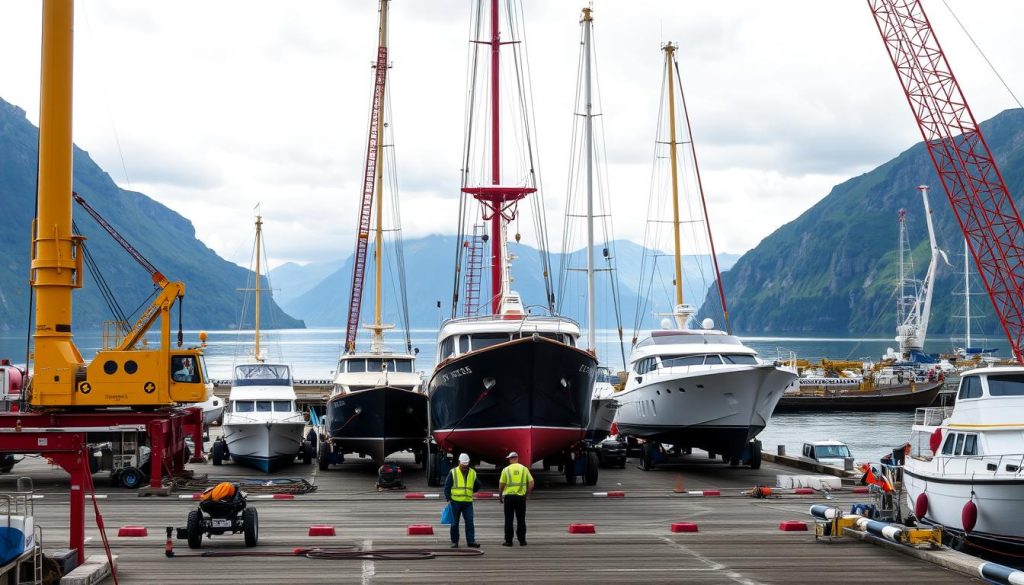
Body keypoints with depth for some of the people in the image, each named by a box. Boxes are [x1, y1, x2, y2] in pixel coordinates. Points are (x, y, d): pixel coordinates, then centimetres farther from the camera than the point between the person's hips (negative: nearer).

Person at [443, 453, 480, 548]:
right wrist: (448, 498, -6)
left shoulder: (473, 473, 9)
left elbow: (477, 486, 21)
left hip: (468, 502, 2)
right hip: (455, 502, -2)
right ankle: (454, 542, 10)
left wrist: (471, 492, 10)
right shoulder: (453, 472, 1)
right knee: (455, 523, 4)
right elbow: (447, 486, 1)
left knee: (469, 522, -4)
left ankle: (471, 541, -4)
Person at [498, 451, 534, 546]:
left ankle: (508, 541, 3)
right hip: (521, 497, 2)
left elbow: (501, 485, -2)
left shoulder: (506, 470, -2)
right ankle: (522, 540, 10)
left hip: (509, 496, -1)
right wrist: (527, 494, 11)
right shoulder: (524, 469, 3)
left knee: (508, 520, 4)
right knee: (521, 520, 9)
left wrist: (500, 496, 13)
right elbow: (531, 483, 0)